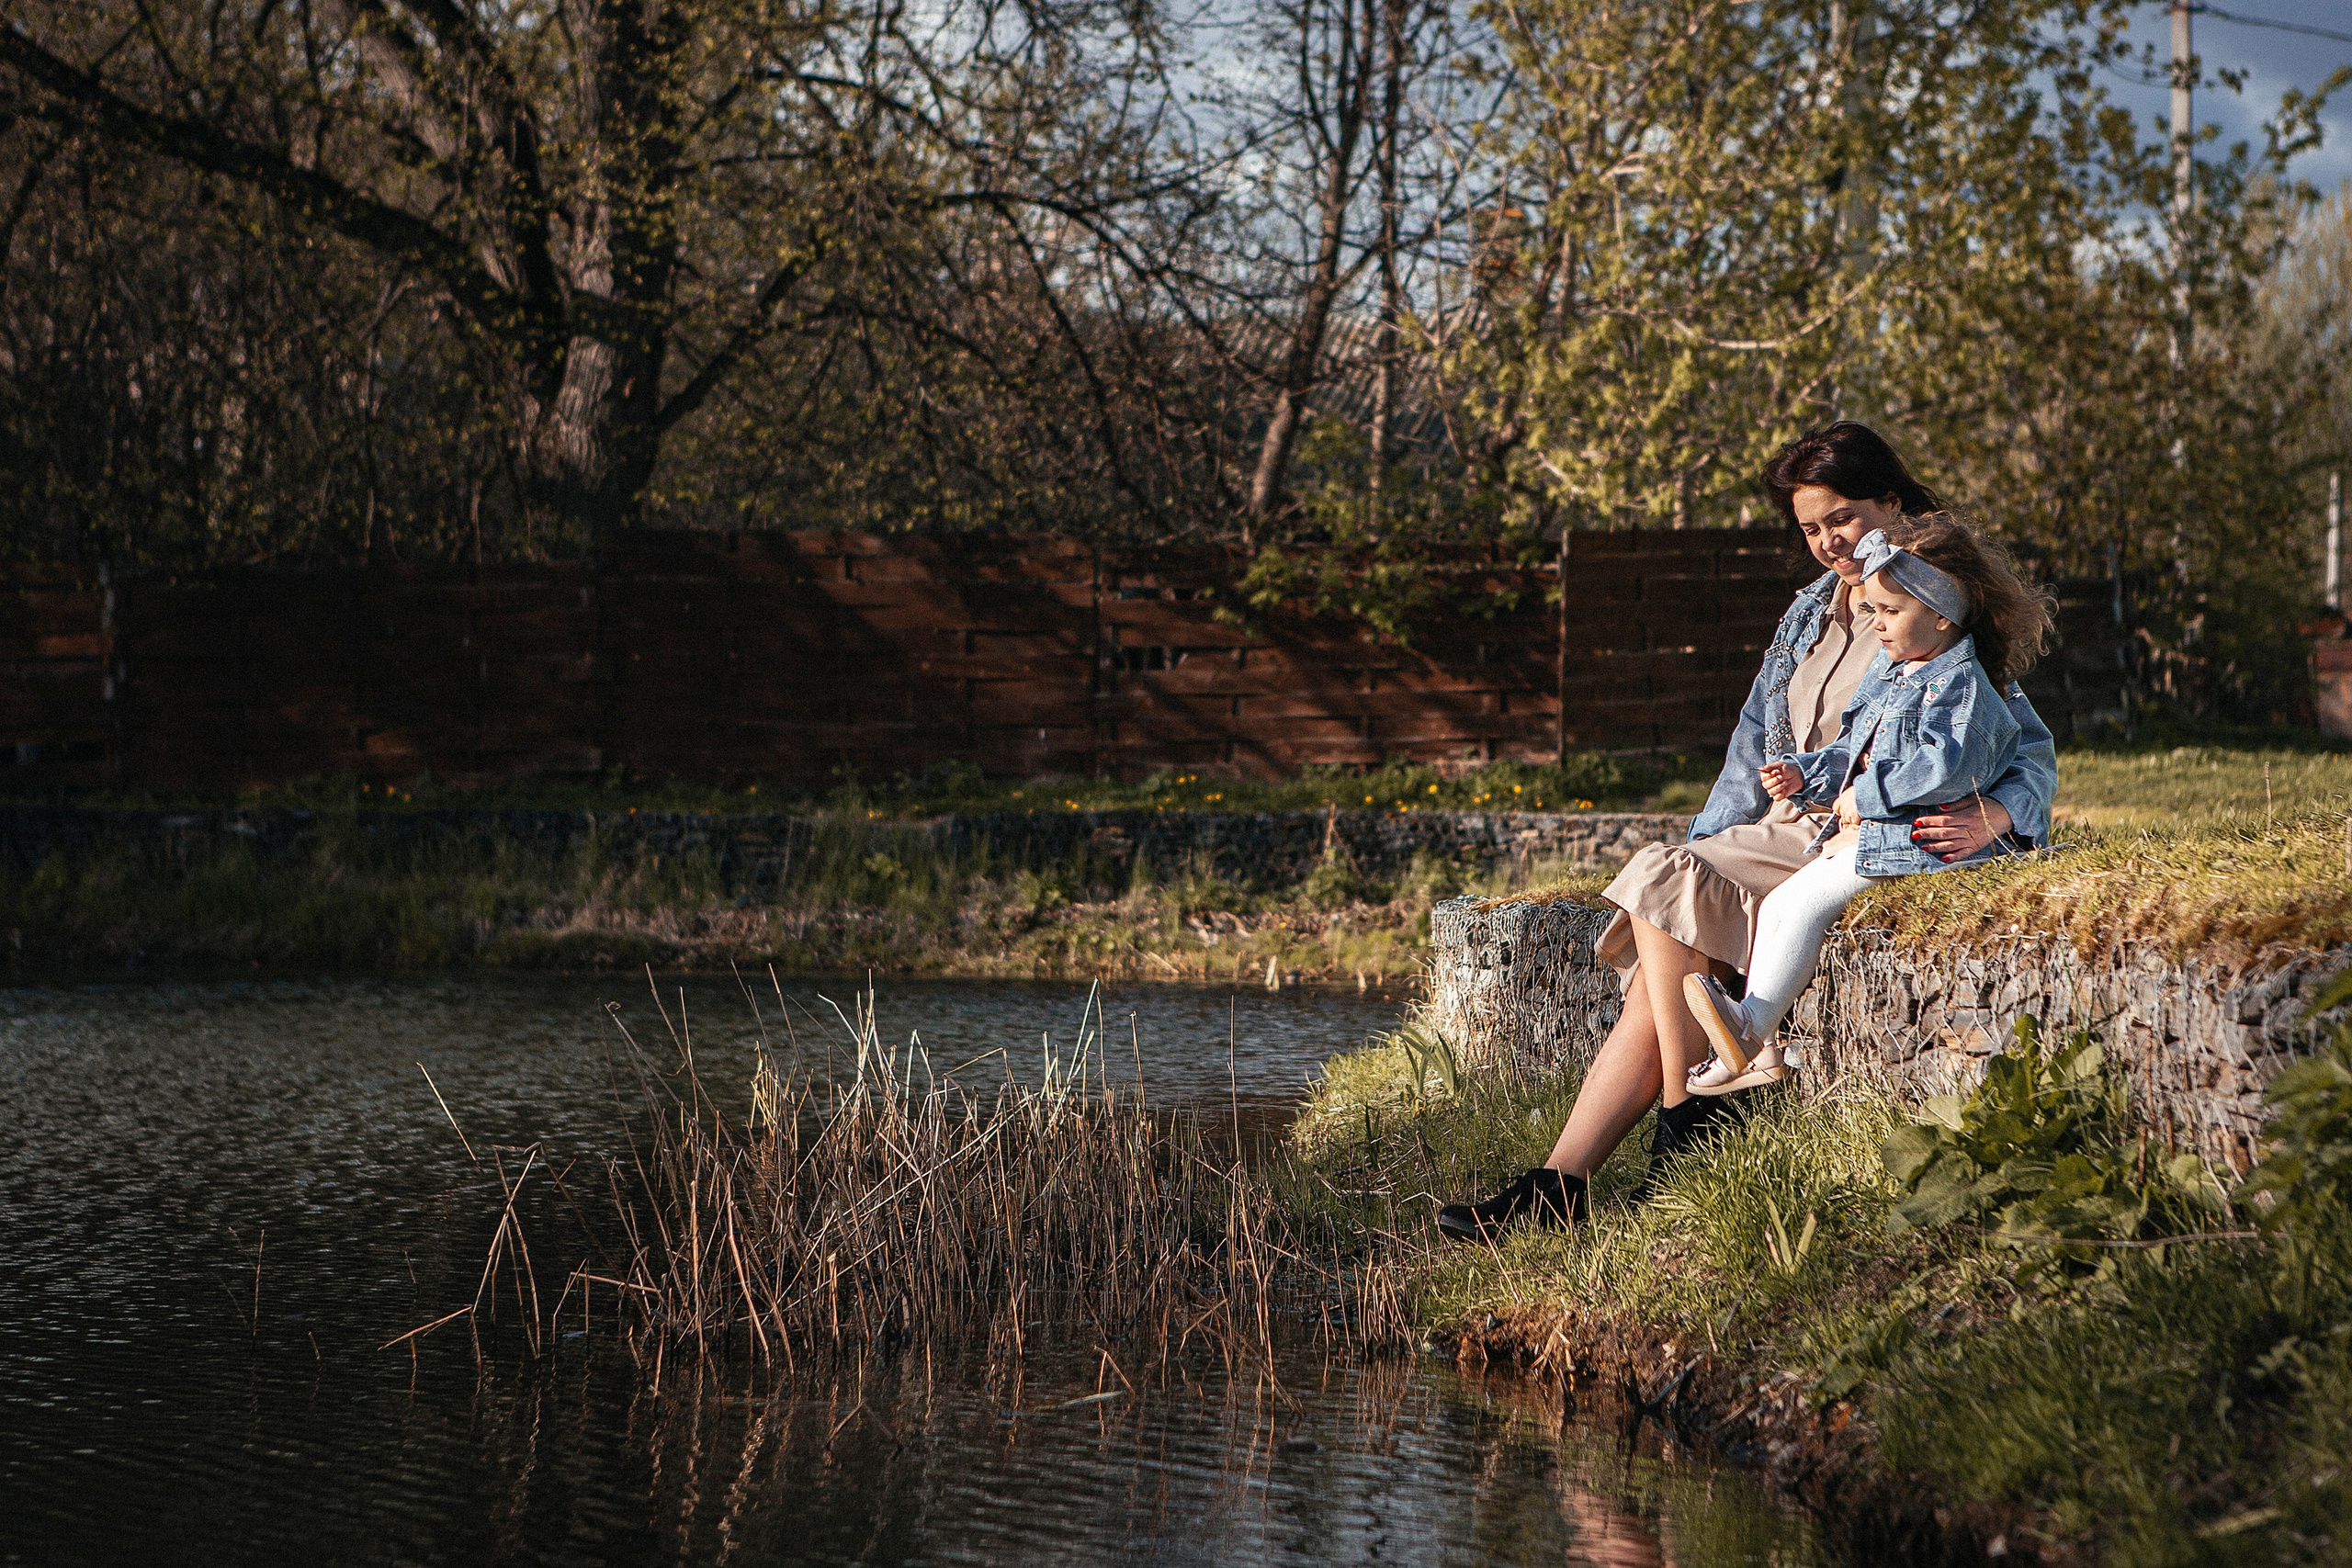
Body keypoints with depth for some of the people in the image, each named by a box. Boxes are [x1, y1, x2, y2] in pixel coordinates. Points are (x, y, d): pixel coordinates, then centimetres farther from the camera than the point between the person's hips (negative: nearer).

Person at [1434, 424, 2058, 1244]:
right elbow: (1757, 744, 23)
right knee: (1664, 966, -17)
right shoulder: (1811, 611, 20)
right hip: (1783, 832, 7)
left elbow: (2033, 751, -5)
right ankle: (1559, 1182, -25)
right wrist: (1707, 846, 10)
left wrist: (1990, 816, -26)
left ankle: (1688, 1116, -18)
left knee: (1667, 889, -26)